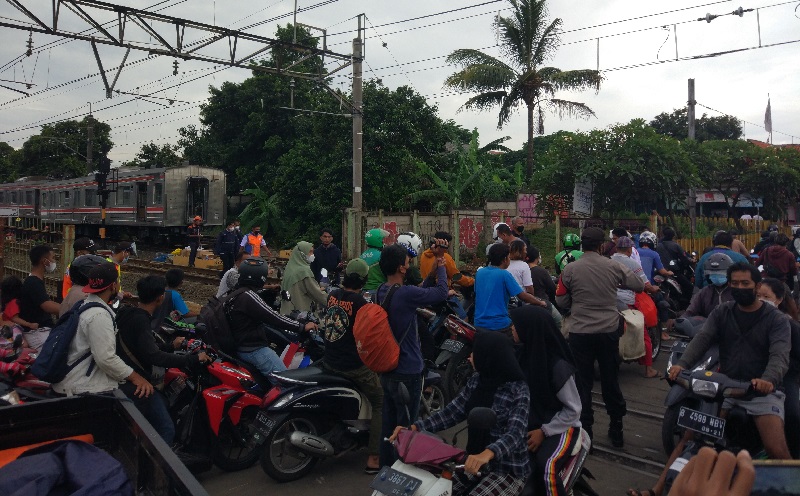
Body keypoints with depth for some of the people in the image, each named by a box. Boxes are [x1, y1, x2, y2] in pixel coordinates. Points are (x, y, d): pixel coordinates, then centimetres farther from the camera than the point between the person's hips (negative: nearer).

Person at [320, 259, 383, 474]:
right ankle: (373, 458, -2)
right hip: (353, 365, -8)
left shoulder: (333, 294, 2)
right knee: (381, 403, 4)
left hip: (329, 361, 8)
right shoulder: (360, 302, -18)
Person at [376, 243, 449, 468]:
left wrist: (432, 275, 8)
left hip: (387, 370, 9)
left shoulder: (381, 292, 1)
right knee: (405, 426, 6)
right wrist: (441, 269, 2)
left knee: (389, 423, 21)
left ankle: (386, 465, 35)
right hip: (407, 372, -9)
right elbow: (441, 293, -14)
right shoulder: (406, 294, -26)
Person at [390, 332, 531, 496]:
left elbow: (515, 433, -30)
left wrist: (487, 454, -49)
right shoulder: (477, 380, 1)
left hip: (509, 469, -6)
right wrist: (414, 428, -12)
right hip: (476, 461, 6)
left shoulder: (518, 391, -18)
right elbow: (452, 412, 0)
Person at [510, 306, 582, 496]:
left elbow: (573, 409, -14)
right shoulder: (526, 354, 0)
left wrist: (544, 431, -17)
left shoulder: (558, 365, -21)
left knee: (545, 467, -33)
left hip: (560, 426, -6)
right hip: (531, 423, 6)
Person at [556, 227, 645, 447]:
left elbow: (561, 301, -3)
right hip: (609, 331, 2)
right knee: (610, 381, 15)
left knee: (583, 383, 8)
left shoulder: (570, 269, -9)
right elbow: (639, 285, 6)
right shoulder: (614, 267, -5)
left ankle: (585, 430, 13)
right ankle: (616, 431, 26)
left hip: (580, 332, -2)